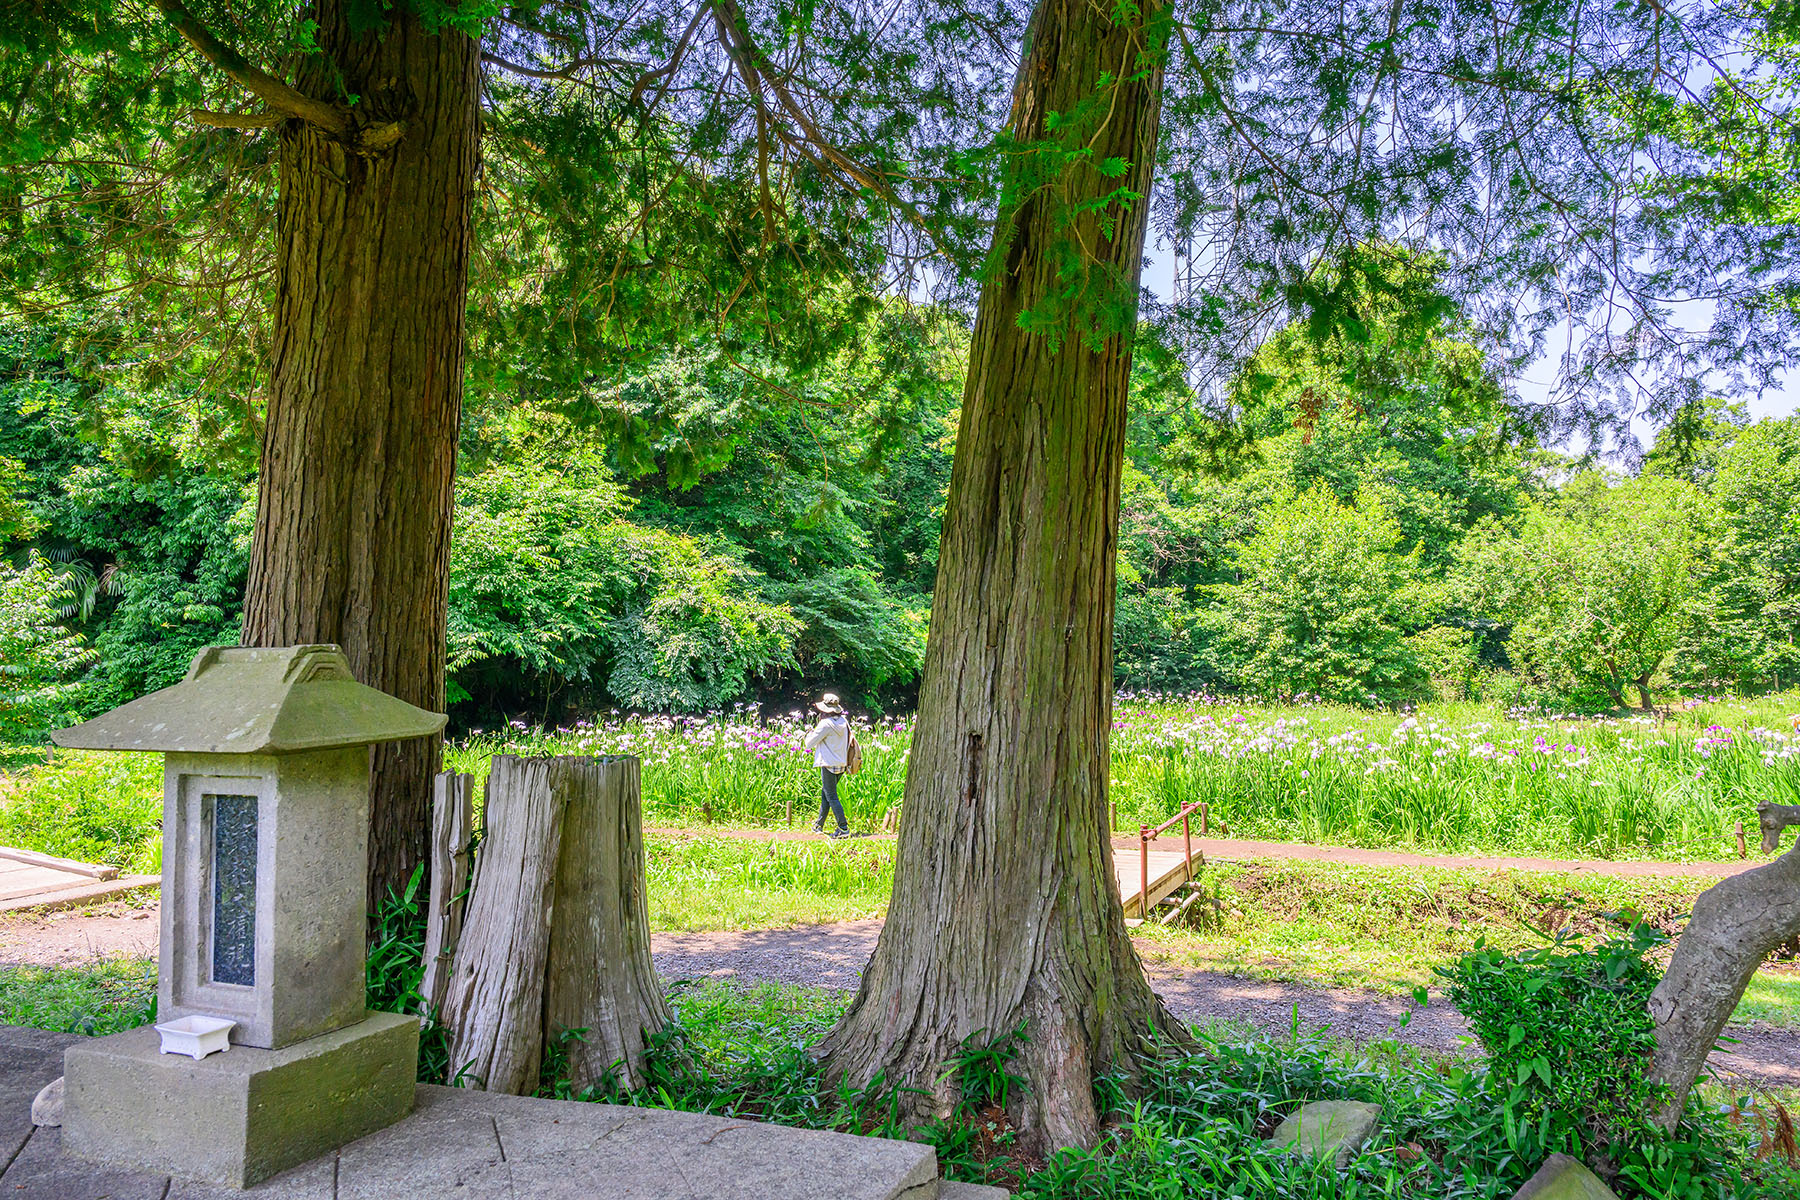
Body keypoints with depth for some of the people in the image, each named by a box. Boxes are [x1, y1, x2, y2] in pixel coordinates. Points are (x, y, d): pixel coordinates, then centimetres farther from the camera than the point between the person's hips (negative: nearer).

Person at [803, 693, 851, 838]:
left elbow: (809, 743, -10)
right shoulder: (843, 721, 6)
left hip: (829, 765, -8)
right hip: (841, 763, 8)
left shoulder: (825, 724, -17)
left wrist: (811, 733, 10)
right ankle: (819, 825, 28)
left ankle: (843, 828, -9)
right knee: (824, 794, 19)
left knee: (831, 797, -5)